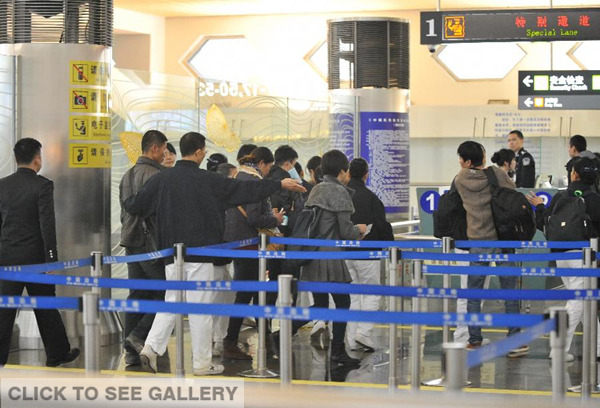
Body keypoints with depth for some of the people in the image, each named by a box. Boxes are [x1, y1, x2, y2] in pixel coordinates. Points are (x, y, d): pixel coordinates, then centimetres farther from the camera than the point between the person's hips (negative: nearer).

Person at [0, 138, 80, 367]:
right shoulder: (42, 185, -11)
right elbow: (47, 225, -15)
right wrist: (52, 260, -11)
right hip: (35, 257, -3)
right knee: (45, 307, 10)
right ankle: (57, 354, 21)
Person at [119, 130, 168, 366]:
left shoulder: (127, 175, 16)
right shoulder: (155, 175, -13)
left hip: (131, 242, 9)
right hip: (151, 243, -9)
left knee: (136, 295, 9)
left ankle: (131, 352, 8)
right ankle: (140, 335, -11)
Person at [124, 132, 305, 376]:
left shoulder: (162, 178, 2)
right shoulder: (206, 180, -9)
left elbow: (134, 206, 5)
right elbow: (244, 190, -4)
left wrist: (129, 202, 31)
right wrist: (280, 185, 6)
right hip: (200, 254, -5)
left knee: (172, 302, 14)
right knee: (200, 307, 2)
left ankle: (151, 347, -1)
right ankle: (202, 363, 7)